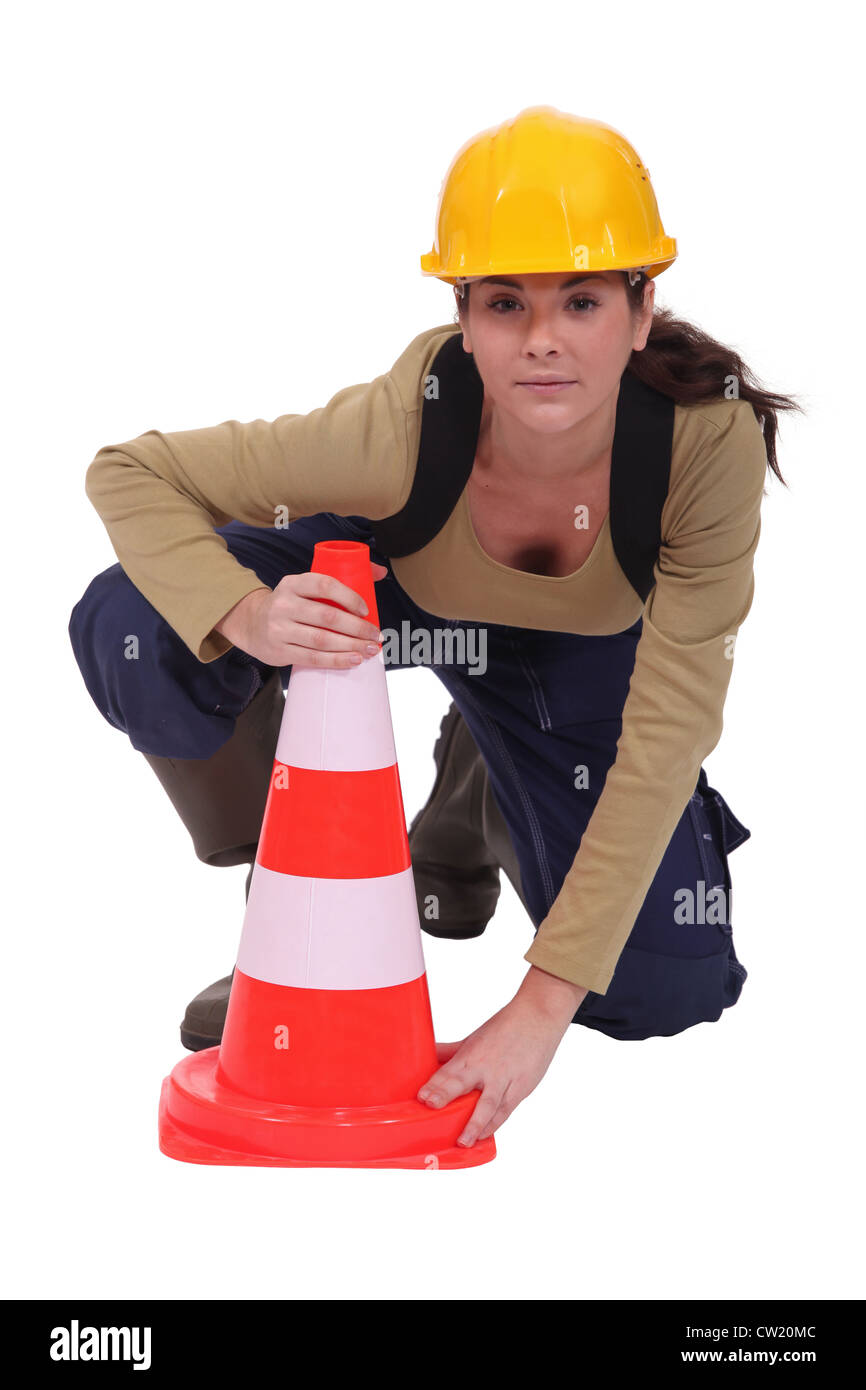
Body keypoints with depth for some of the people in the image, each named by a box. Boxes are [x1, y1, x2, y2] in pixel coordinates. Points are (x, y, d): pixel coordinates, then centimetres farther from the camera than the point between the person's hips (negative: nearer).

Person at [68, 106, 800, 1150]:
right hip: (383, 584, 0)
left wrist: (545, 1003, -33)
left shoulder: (711, 438, -37)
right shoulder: (400, 428, -39)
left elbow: (668, 729, -31)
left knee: (669, 989, -6)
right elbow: (126, 473, -26)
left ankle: (475, 795, 22)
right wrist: (246, 616, -48)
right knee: (132, 627, -29)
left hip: (582, 645, 1)